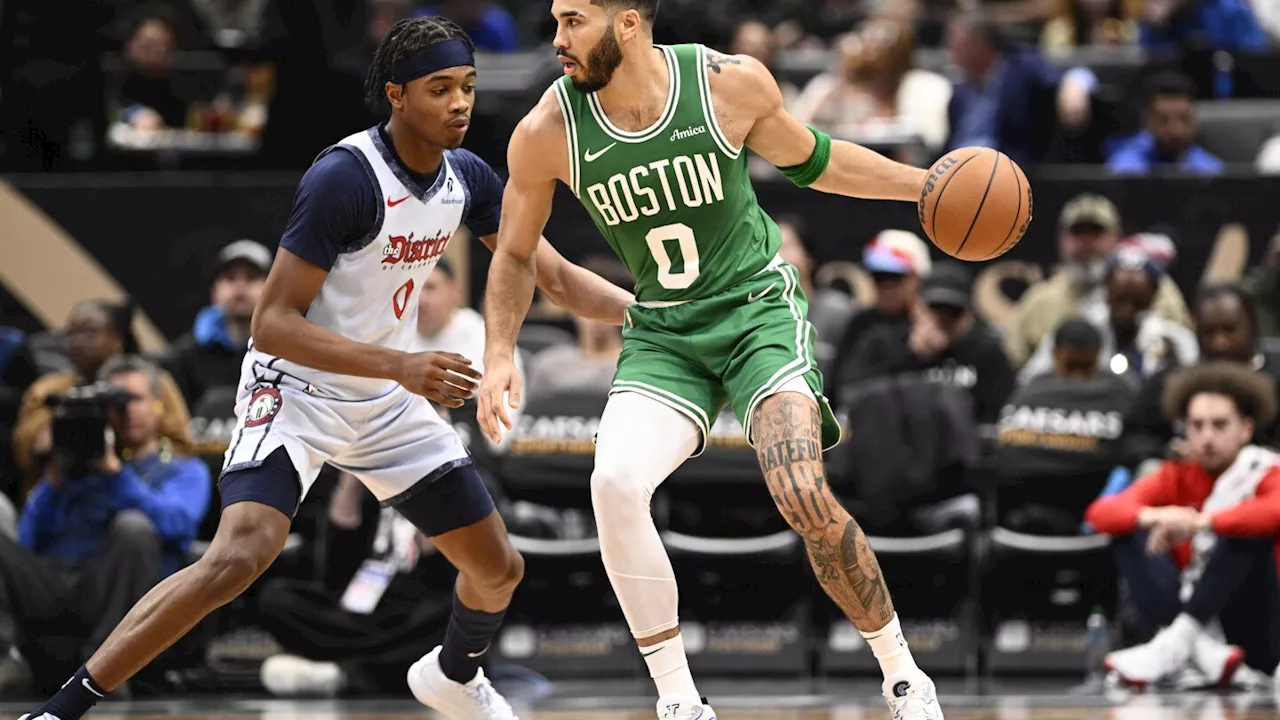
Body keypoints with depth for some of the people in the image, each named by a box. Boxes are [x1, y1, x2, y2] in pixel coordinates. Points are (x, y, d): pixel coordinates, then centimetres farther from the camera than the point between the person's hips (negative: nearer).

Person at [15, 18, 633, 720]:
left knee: (499, 569, 11)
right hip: (295, 390, -7)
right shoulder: (345, 177, -24)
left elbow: (556, 278, 7)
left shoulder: (466, 179, -2)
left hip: (386, 402, 7)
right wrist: (400, 365, -32)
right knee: (239, 555, -30)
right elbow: (273, 322, -25)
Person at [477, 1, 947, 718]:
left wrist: (928, 183, 4)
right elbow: (515, 256, 5)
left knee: (804, 497, -21)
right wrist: (501, 354, -9)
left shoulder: (732, 83, -15)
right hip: (662, 333, 2)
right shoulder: (547, 133, -12)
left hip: (760, 306, -2)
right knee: (615, 485, -24)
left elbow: (809, 158, 7)